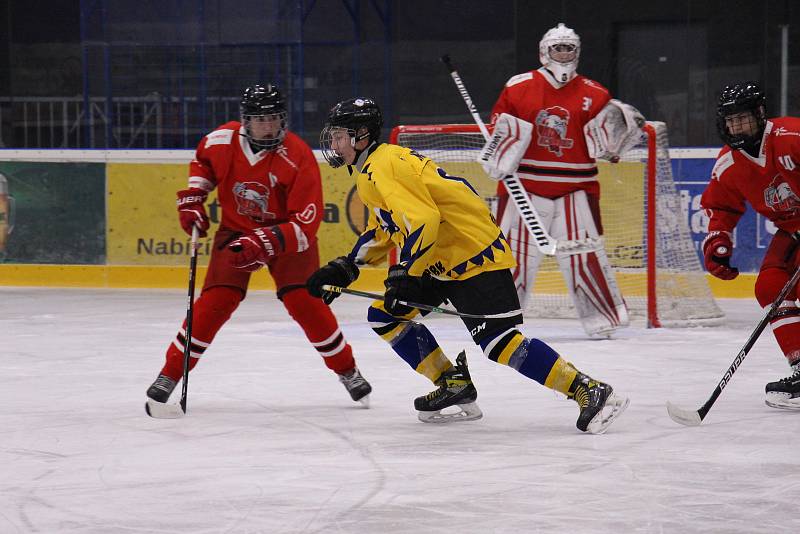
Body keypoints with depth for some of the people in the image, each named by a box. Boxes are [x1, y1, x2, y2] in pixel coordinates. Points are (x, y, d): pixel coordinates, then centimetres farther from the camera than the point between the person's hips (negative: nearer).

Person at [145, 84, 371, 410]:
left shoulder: (299, 159, -28)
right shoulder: (223, 141, -17)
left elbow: (306, 224, -31)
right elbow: (202, 162, 10)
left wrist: (266, 243, -43)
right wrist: (192, 198, -2)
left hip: (286, 232, -2)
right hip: (236, 230, 2)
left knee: (304, 302, -14)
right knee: (215, 302, -12)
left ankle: (347, 371, 5)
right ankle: (170, 373, -2)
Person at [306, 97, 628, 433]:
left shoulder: (383, 166, -15)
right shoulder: (371, 170, 18)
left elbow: (421, 220, -27)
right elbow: (381, 231, 29)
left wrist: (404, 275, -27)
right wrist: (345, 268, 20)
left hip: (474, 256, -11)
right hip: (441, 262, 11)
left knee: (498, 342, -19)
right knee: (384, 315, 10)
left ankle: (591, 391, -20)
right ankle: (454, 384, 11)